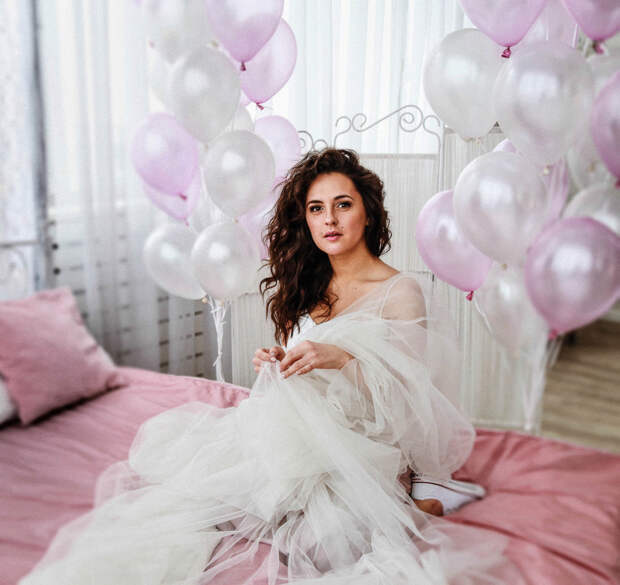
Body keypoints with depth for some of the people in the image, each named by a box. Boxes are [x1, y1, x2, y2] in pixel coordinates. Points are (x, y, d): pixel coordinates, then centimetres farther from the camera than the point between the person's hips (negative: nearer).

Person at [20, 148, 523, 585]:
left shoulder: (402, 292, -6)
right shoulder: (307, 289, 13)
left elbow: (407, 398, -11)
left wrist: (344, 358, -28)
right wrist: (277, 366, -5)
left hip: (357, 448, -6)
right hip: (295, 432, 6)